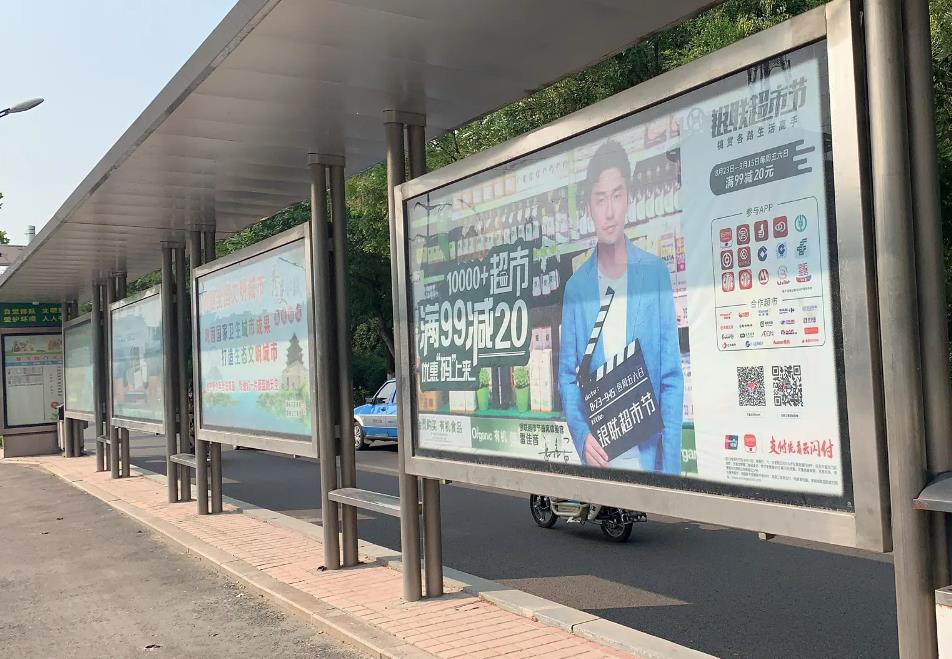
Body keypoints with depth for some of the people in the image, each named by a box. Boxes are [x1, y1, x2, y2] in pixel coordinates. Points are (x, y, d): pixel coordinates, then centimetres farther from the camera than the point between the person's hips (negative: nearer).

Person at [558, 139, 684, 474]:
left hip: (646, 456, -1)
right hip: (597, 458, 1)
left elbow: (671, 378, -1)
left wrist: (670, 467, -7)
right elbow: (567, 376, 6)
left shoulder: (656, 273, -1)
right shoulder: (575, 287, 3)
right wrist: (582, 435, -11)